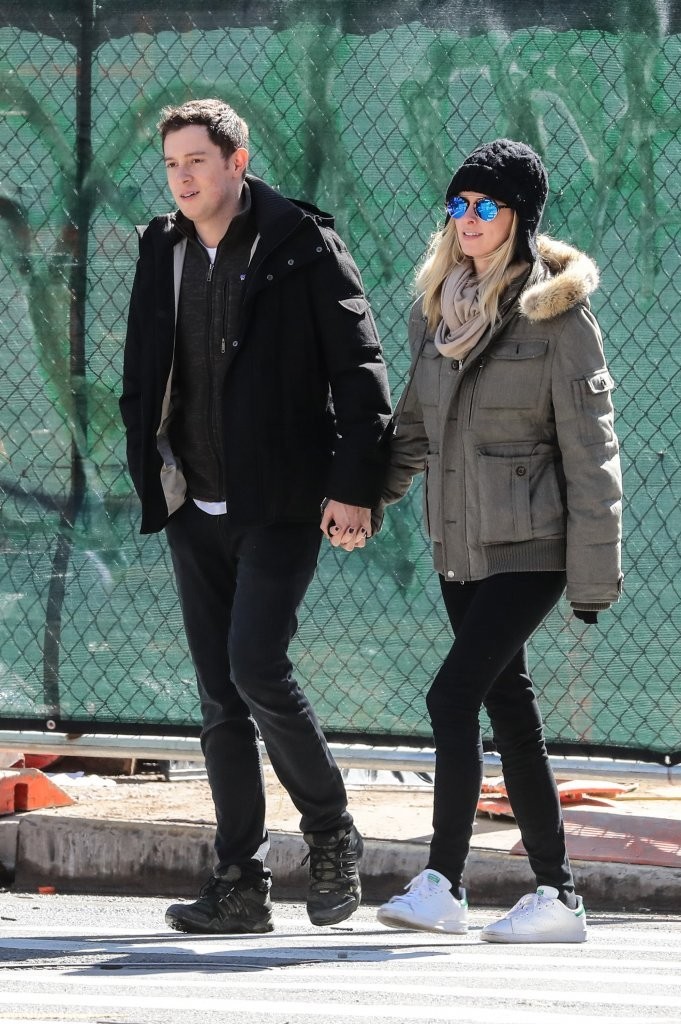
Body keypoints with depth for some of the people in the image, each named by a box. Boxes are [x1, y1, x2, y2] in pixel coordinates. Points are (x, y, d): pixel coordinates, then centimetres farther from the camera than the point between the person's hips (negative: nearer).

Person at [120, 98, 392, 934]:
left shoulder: (300, 245, -6)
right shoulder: (162, 252, 10)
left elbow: (359, 369, -7)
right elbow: (141, 377, 19)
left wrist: (354, 485, -12)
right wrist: (150, 471, 6)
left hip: (280, 505, -6)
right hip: (196, 511, 6)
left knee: (257, 668, -17)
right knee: (220, 697, 4)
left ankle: (331, 833, 4)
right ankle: (240, 884, 8)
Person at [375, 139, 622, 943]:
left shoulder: (557, 314, -9)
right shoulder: (436, 308, 11)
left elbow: (588, 451, -9)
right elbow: (416, 426, 22)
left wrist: (593, 573, -10)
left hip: (530, 546, -7)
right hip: (460, 545, 7)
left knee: (454, 694, -16)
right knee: (509, 708, 8)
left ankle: (442, 882, -12)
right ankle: (557, 894, 14)